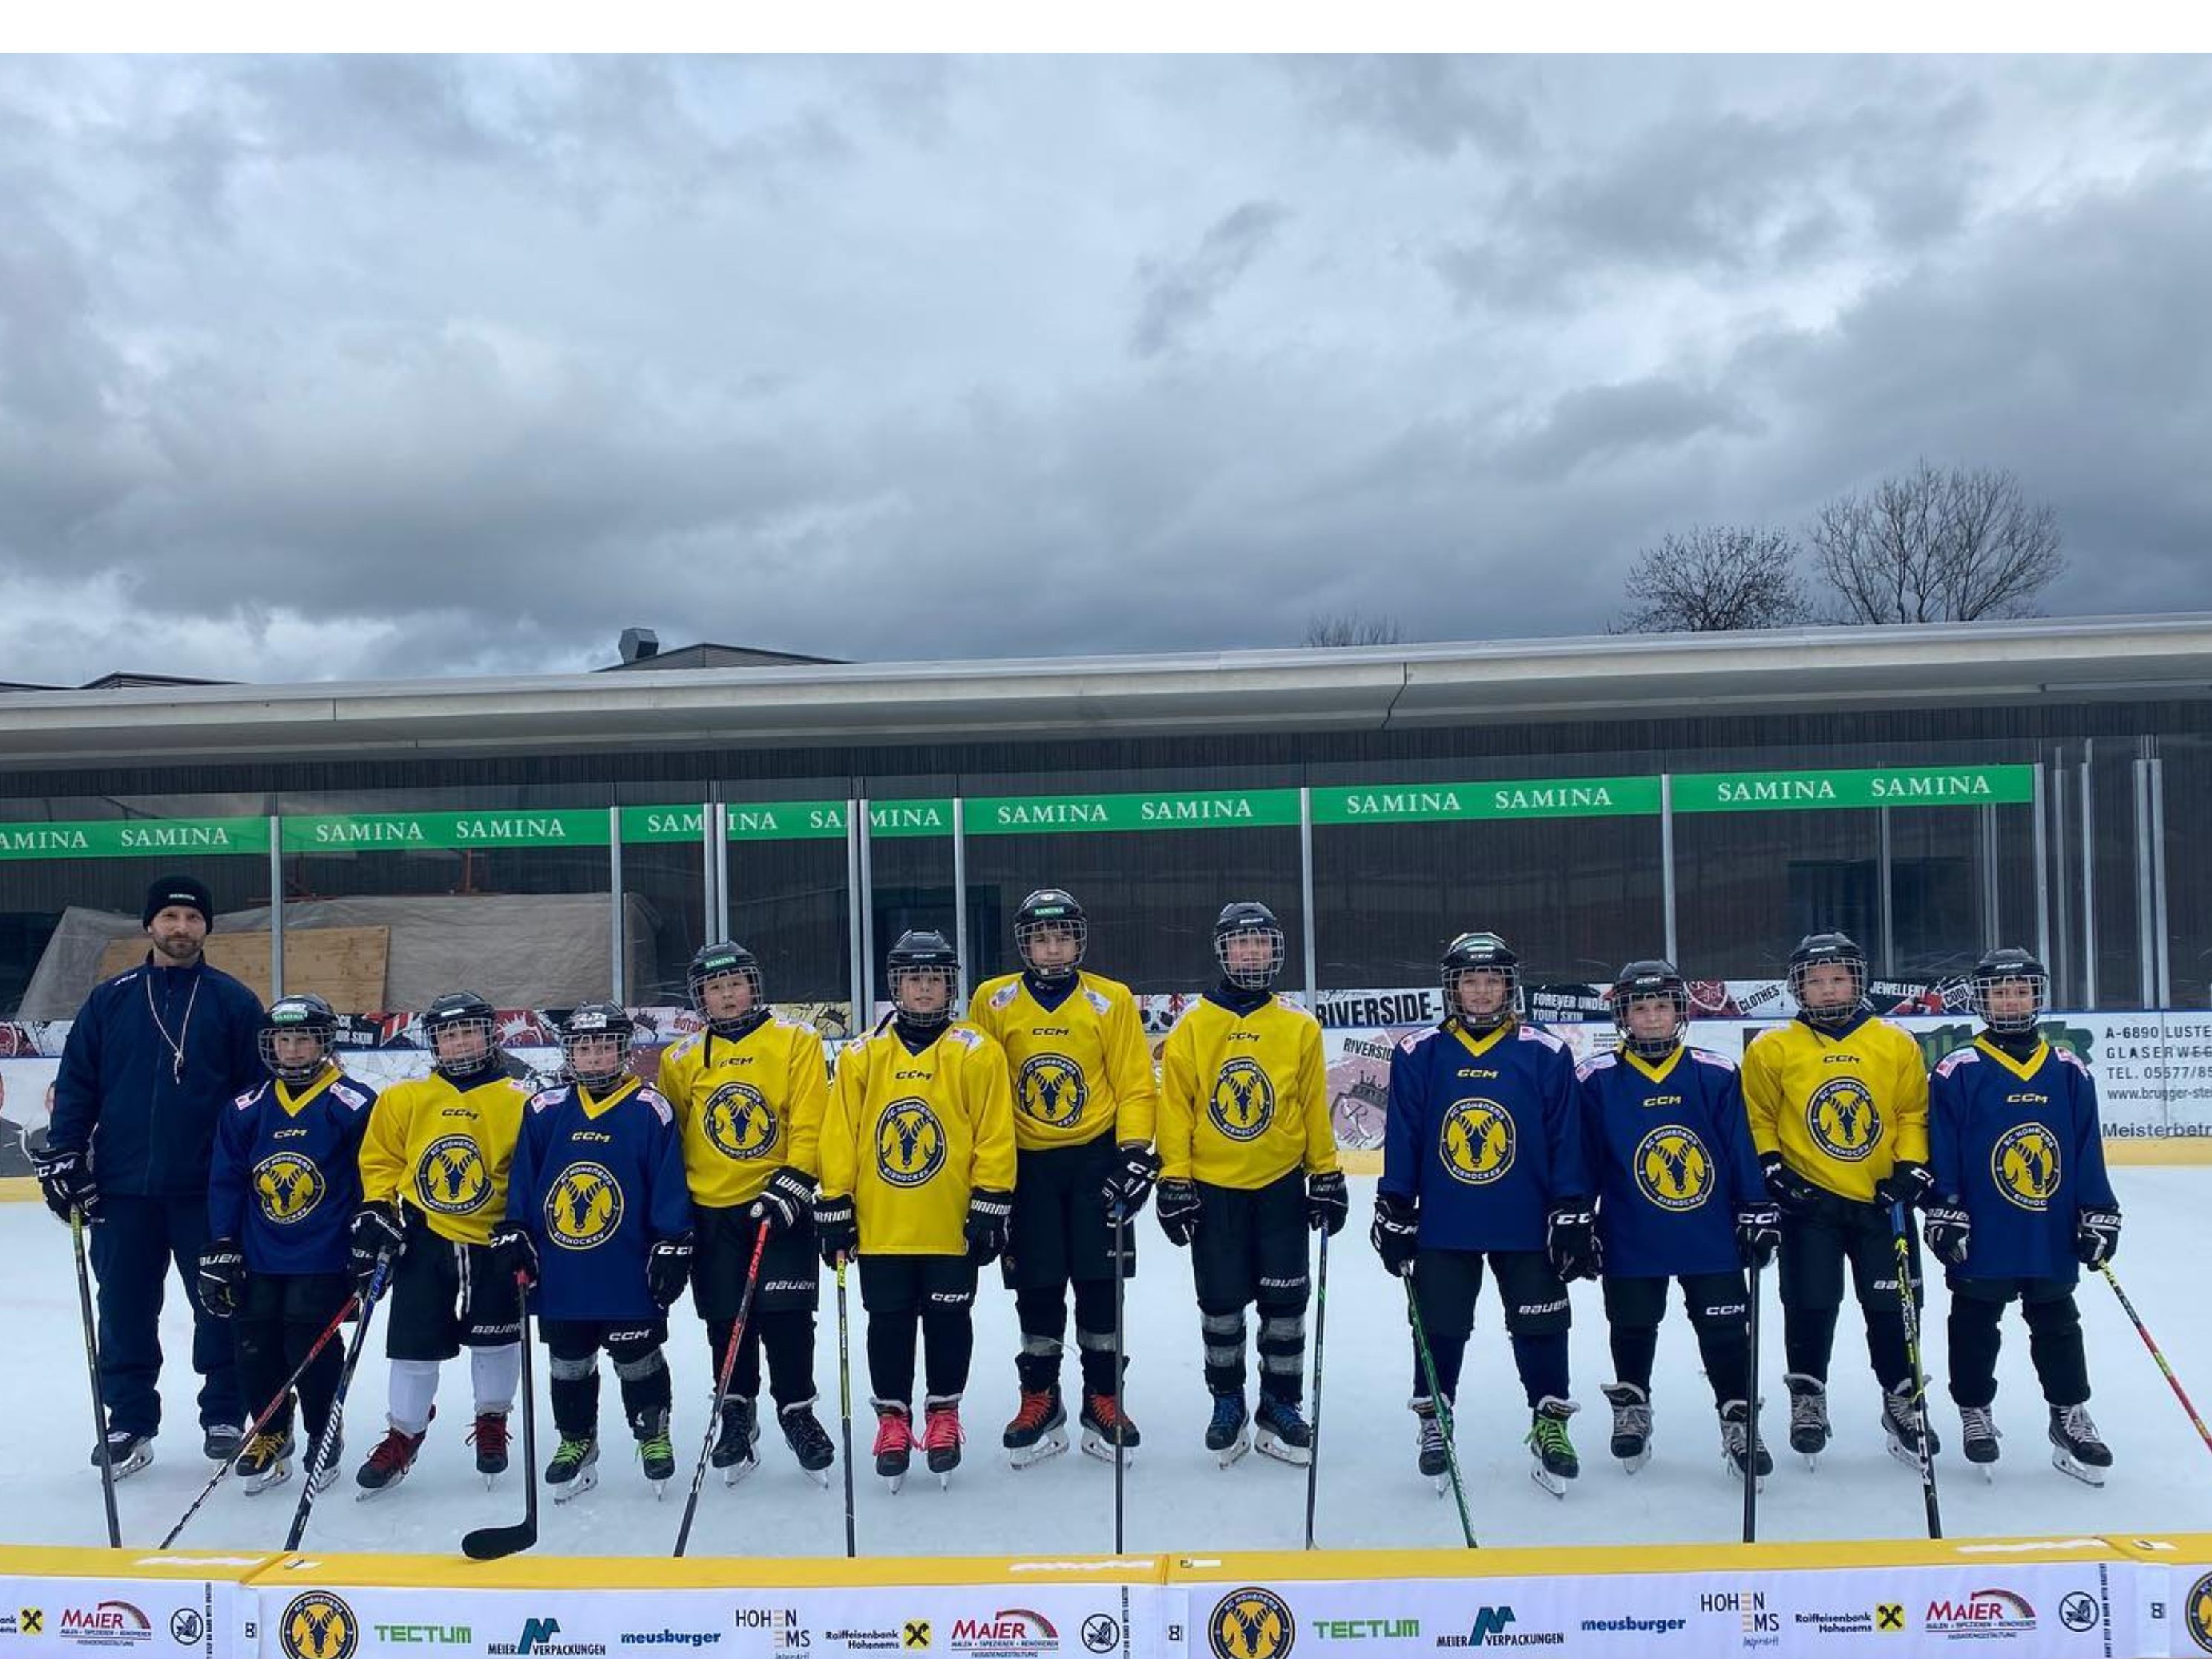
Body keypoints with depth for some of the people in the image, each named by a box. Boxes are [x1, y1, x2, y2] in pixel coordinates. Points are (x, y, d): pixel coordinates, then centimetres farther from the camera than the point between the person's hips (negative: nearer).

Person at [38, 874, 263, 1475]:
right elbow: (75, 1084, 6)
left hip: (209, 1189, -2)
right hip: (122, 1188, 2)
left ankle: (225, 1415, 20)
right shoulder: (111, 999, 5)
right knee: (125, 1310, 9)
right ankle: (129, 1422, 21)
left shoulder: (234, 1002, 0)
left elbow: (260, 1091, 0)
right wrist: (62, 1156, -1)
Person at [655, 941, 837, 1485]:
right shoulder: (681, 1059, 6)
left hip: (780, 1204, -3)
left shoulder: (795, 1042, -3)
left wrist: (791, 1183, -16)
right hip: (711, 1213, 3)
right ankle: (737, 1415, 26)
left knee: (786, 1316, -1)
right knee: (727, 1322, 10)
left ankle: (797, 1411, 16)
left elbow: (810, 1123, -7)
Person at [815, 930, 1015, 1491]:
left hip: (953, 1224, -1)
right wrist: (834, 1208, 0)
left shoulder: (976, 1052, -3)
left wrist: (991, 1206, -7)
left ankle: (943, 1413, 26)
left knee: (948, 1320, 9)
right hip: (879, 1224, 2)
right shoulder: (862, 1056, 2)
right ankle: (893, 1417, 25)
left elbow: (995, 1135, -4)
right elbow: (839, 1136, 3)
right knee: (888, 1325, 10)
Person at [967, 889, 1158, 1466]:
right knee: (1037, 1290, 7)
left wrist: (1136, 1152, -11)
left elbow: (1135, 1084, -2)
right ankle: (1040, 1404, 21)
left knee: (1101, 1285, 3)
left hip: (1097, 1158, 0)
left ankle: (1103, 1402, 17)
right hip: (1026, 1164, 1)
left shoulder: (1112, 1001, -3)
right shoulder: (993, 1001, -1)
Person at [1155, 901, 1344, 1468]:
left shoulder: (1300, 1028, 2)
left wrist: (1327, 1176, 5)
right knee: (1220, 1305, 7)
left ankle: (1280, 1408, 20)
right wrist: (1174, 1181, -6)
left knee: (1284, 1303, 5)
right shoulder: (1192, 1027, -2)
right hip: (1212, 1187, -1)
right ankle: (1228, 1405, 24)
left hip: (1281, 1186, 1)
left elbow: (1315, 1108, 6)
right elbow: (1175, 1108, -2)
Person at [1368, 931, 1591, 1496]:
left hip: (1529, 1224, 0)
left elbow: (1566, 1141, -2)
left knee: (1540, 1326, 8)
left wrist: (1574, 1215, -4)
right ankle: (1433, 1422, 28)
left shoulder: (1545, 1054, -4)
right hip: (1442, 1224, 1)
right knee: (1439, 1328, 11)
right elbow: (1402, 1141, 0)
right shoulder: (1419, 1055, -3)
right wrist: (1394, 1212, -1)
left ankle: (1551, 1424, 26)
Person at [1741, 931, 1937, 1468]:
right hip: (1808, 1201, -1)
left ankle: (1902, 1400, 25)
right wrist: (1771, 1169, -6)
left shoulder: (1897, 1045, 2)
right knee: (1810, 1305, 1)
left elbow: (1914, 1115, 7)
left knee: (1892, 1306, 6)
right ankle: (1807, 1398, 20)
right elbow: (1757, 1120, 4)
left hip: (1882, 1201, 1)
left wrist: (1911, 1169, -4)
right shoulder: (1772, 1050, -2)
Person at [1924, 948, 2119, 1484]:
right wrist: (1944, 1212, -10)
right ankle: (1975, 1413, 25)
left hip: (2053, 1237, 3)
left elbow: (2088, 1150, 5)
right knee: (1975, 1330, 10)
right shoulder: (1957, 1072, -7)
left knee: (2058, 1328, 15)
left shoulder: (2069, 1071, 3)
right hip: (1981, 1239, -3)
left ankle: (2070, 1416, 28)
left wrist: (2099, 1214, 3)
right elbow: (1940, 1152, -7)